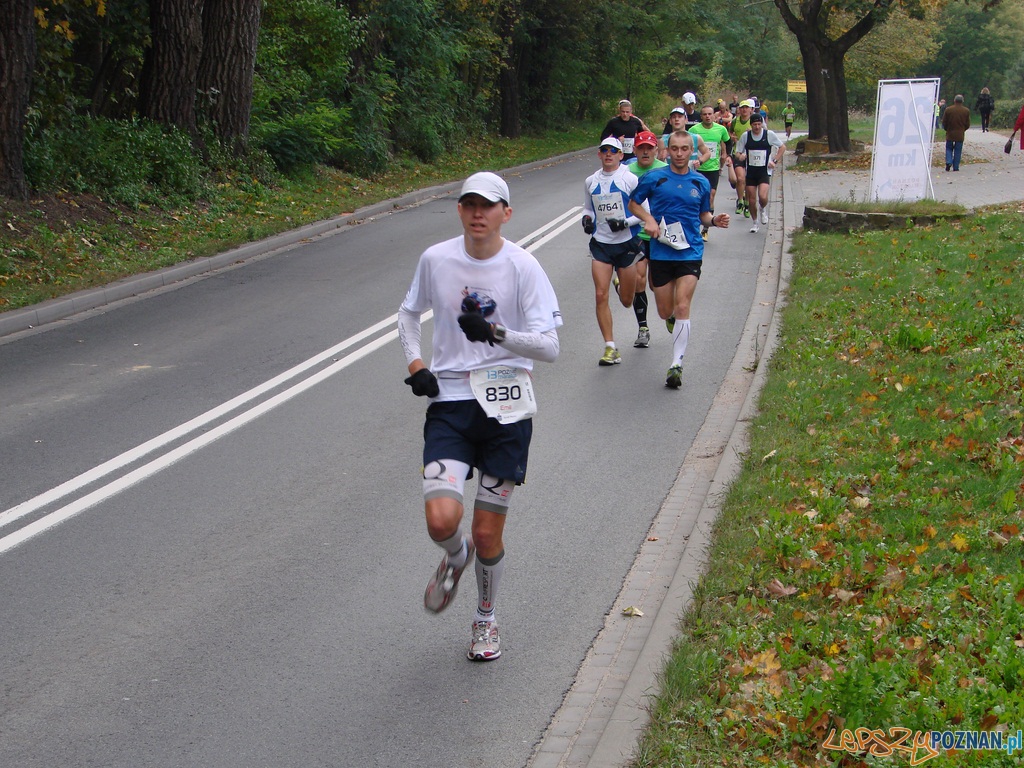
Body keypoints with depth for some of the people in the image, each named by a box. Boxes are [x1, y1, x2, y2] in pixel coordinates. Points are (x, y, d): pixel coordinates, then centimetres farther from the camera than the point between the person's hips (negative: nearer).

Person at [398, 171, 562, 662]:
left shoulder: (523, 267, -7)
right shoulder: (436, 259, 0)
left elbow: (549, 347, -11)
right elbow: (409, 313, 19)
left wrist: (497, 333, -27)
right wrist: (415, 363, 2)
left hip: (506, 406, -1)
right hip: (449, 403, 1)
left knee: (489, 534, 4)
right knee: (441, 520, -18)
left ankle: (485, 619, 33)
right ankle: (456, 557, 21)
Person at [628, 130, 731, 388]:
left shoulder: (701, 183, 7)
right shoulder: (654, 178, 1)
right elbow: (634, 203, 11)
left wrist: (714, 220, -4)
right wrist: (649, 219, -8)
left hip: (690, 253, 0)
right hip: (660, 253, 0)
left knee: (682, 308, -14)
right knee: (665, 312, 8)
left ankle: (676, 365, -10)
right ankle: (674, 319, 48)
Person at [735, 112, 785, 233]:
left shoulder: (769, 134, -4)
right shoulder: (745, 136, 1)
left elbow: (782, 147, 8)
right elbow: (738, 152, 9)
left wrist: (775, 161, -2)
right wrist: (740, 156, -15)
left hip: (765, 170, -2)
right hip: (750, 170, 2)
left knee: (762, 196, -21)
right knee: (751, 199, 4)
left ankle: (763, 209, 14)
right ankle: (754, 222, 24)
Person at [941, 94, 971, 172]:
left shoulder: (948, 110, -6)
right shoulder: (966, 111, -3)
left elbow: (944, 122, 0)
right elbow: (968, 124, 3)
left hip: (950, 134, 0)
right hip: (960, 135, 0)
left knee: (949, 148, 14)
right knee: (958, 151, 6)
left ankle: (949, 162, -8)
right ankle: (956, 167, 5)